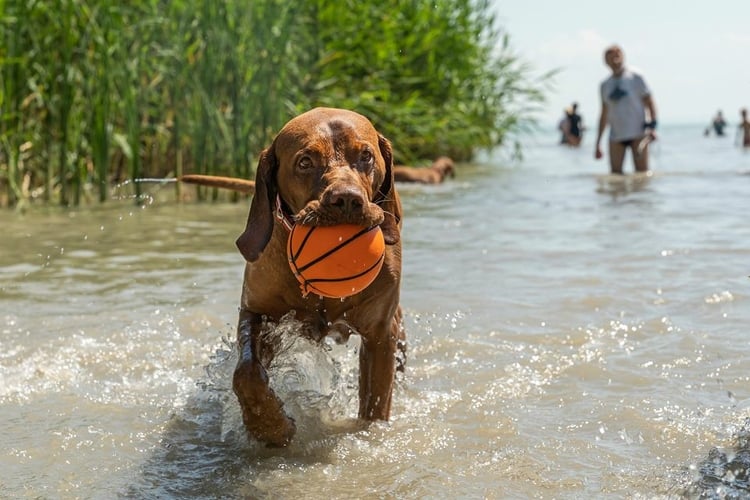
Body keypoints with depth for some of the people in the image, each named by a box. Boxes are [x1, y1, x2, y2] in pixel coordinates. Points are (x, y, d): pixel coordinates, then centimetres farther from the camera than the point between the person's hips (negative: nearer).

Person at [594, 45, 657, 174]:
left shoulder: (635, 78, 1)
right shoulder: (605, 85, 12)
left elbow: (649, 103, 0)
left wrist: (652, 126, -14)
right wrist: (598, 144, 14)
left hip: (637, 134, -3)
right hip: (616, 135, 3)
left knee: (642, 172, -6)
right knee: (615, 173, -4)